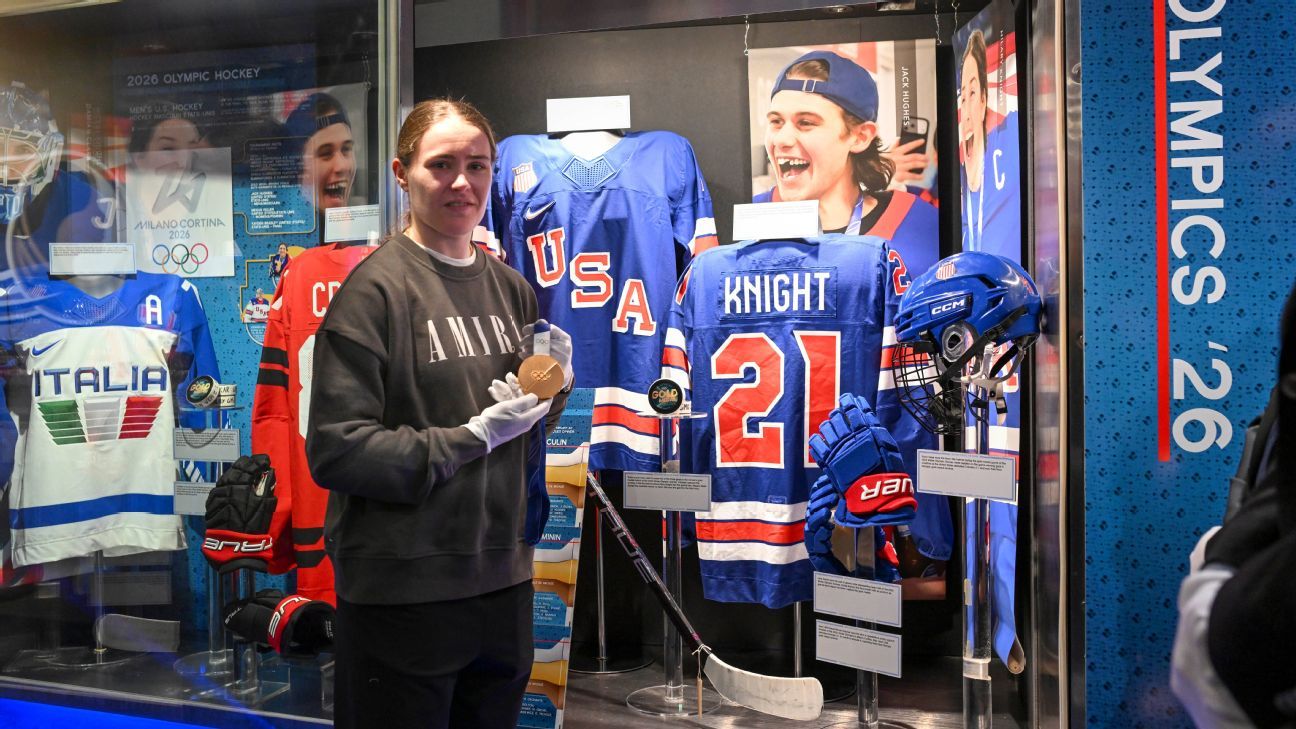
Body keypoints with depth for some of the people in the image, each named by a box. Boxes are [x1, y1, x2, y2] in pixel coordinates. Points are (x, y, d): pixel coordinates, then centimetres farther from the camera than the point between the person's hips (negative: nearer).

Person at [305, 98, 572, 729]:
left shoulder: (511, 288, 8)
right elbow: (335, 448, -16)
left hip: (502, 580, 6)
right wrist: (473, 436, -18)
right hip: (403, 588, -6)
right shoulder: (375, 287, -10)